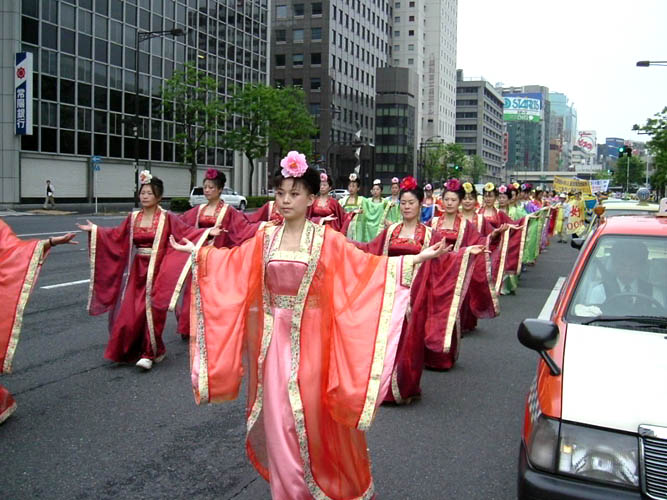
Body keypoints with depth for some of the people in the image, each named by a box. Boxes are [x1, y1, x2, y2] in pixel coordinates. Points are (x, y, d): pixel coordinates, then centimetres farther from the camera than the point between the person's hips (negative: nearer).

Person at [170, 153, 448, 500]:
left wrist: (418, 258, -16)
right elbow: (230, 261, 17)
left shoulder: (326, 239, -6)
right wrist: (196, 251, 20)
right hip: (275, 337, 3)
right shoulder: (266, 238, 4)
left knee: (313, 414, 5)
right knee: (279, 415, 9)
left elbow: (367, 266, -9)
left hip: (311, 338, -3)